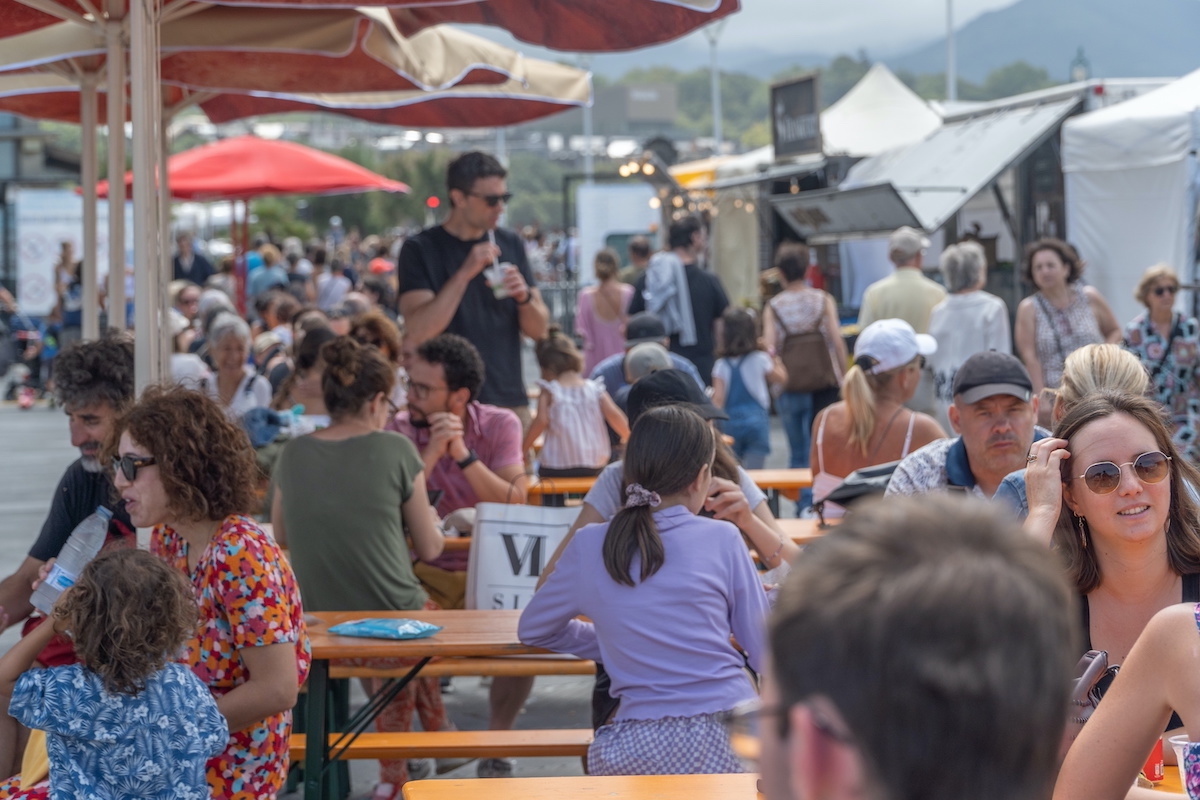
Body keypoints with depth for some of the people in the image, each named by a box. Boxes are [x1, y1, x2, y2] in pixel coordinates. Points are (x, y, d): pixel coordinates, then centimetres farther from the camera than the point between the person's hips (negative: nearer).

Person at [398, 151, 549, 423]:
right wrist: (465, 274, -21)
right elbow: (417, 332, -15)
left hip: (511, 402, 4)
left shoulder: (510, 245, 10)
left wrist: (524, 297, -10)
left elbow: (539, 329, 11)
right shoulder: (420, 250, -3)